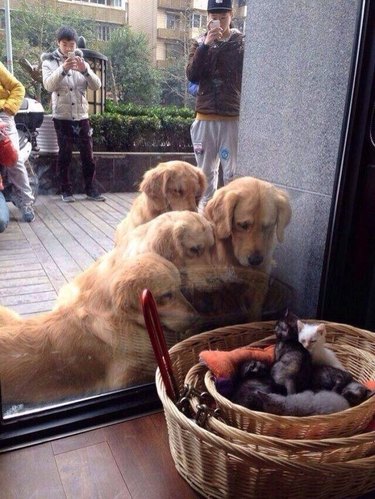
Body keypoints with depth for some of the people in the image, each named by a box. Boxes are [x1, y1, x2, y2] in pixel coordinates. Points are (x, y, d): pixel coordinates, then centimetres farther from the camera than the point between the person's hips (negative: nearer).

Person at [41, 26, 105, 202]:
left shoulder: (81, 61, 11)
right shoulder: (49, 62, 2)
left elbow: (96, 85, -2)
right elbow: (49, 85, -16)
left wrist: (84, 69, -19)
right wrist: (63, 69, -29)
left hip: (82, 116, 3)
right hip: (62, 117, -3)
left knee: (88, 154, 2)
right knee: (65, 154, 1)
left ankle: (91, 189, 11)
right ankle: (66, 190, 10)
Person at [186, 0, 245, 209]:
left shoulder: (242, 42, 3)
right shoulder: (200, 43, 10)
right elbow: (192, 75, -4)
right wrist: (206, 44, -12)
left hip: (233, 118, -3)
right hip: (205, 117, 3)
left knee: (232, 172, -3)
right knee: (206, 171, 10)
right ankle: (205, 209, 21)